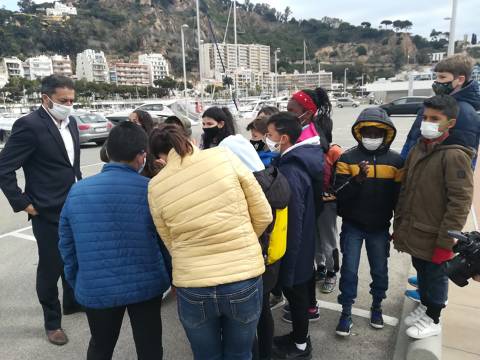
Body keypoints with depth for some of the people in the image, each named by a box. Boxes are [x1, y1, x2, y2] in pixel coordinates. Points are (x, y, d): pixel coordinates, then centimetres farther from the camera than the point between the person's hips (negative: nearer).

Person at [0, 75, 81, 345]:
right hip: (48, 212, -7)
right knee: (50, 269, 9)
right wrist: (23, 203, -13)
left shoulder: (70, 122, 6)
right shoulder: (29, 125, -16)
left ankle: (72, 302, 44)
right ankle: (52, 322, 28)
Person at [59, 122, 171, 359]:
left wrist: (77, 285, 19)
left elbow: (67, 246, 5)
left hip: (95, 290, 3)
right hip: (146, 286, -2)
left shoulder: (77, 191, -3)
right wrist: (171, 278, 10)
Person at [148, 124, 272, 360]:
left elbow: (172, 245, 4)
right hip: (245, 281, 0)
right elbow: (263, 216, -3)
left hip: (192, 288, 1)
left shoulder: (156, 187, -4)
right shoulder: (225, 157, -8)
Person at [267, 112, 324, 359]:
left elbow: (293, 222, -27)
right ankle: (298, 335, 42)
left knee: (295, 293, 11)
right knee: (298, 292, 23)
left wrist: (287, 262, -20)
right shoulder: (300, 161, 2)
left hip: (293, 251, -9)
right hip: (302, 247, 9)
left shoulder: (291, 172, -29)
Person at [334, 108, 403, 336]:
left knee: (380, 270, 14)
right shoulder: (347, 158, -7)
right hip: (352, 225, -2)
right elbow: (340, 194, -15)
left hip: (380, 227, 2)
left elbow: (400, 196, 3)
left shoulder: (395, 161, -1)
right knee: (349, 270, 2)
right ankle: (346, 312, 19)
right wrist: (357, 179, -31)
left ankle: (377, 306, 38)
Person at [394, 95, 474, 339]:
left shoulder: (454, 155, -19)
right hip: (414, 232, 6)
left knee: (435, 276, 12)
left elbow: (460, 202, -20)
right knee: (421, 271, 23)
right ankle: (425, 306, 44)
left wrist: (445, 241, -18)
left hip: (434, 236, -6)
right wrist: (399, 226, 11)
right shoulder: (418, 149, 5)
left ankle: (433, 320, 32)